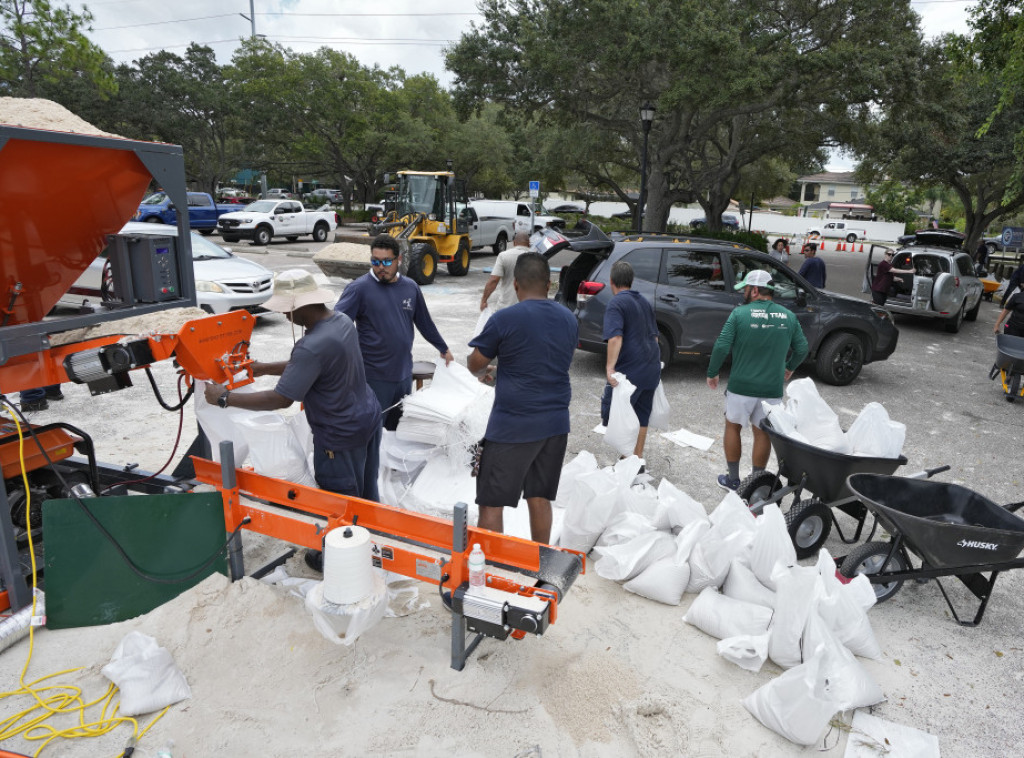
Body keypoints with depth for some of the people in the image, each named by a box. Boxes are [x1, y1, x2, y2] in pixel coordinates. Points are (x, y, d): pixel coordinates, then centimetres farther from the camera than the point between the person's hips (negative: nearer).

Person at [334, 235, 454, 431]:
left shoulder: (410, 287, 6)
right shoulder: (359, 288, -10)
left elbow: (425, 323, 18)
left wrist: (444, 349, 26)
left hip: (404, 375, 5)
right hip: (374, 378, -5)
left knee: (398, 430, 16)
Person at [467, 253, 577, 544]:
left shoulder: (504, 319, -12)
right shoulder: (569, 319, 6)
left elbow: (474, 366, -1)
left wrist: (486, 368, 22)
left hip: (512, 425, -6)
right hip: (555, 423, 6)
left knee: (491, 504, 3)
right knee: (540, 498, 17)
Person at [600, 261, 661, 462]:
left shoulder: (616, 304, -11)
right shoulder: (645, 302, 15)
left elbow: (615, 338, -26)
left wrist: (610, 367, -32)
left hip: (629, 371, -8)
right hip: (651, 370, 8)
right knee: (641, 416, 16)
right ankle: (638, 458, 24)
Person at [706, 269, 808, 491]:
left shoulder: (740, 313, -10)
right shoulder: (788, 316, 2)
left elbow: (722, 347, -15)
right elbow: (802, 349, 8)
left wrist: (712, 373, -1)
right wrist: (789, 367, 26)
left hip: (741, 386, -3)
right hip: (772, 389, 3)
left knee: (733, 427, 16)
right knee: (762, 433, 14)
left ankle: (733, 480, 23)